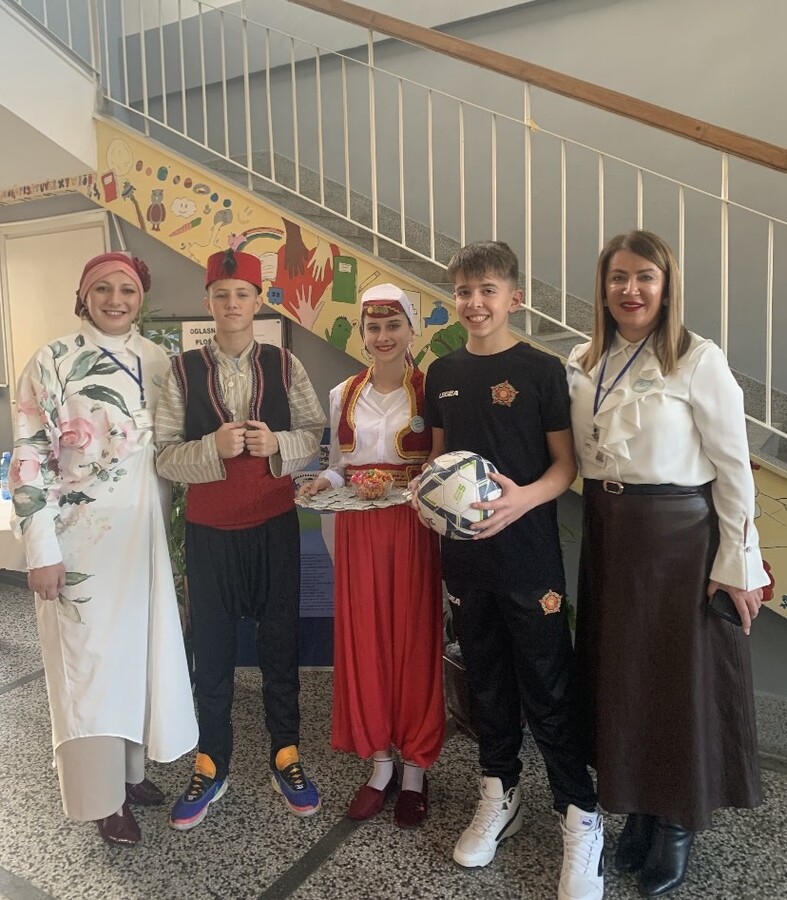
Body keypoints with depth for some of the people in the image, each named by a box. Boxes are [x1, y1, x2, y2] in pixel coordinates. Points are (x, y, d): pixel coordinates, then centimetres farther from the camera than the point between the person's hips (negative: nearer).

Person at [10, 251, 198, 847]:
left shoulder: (158, 361, 5)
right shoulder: (52, 363, -7)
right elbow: (29, 459, -10)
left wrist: (170, 527, 12)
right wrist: (41, 549, -13)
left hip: (143, 532, 5)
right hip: (80, 535, -4)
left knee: (142, 646, 13)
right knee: (89, 654, 4)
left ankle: (131, 768, 34)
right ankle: (103, 796, 22)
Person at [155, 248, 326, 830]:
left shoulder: (284, 365, 0)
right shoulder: (183, 370, -2)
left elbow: (315, 433, 1)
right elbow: (166, 455, -5)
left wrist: (277, 443, -17)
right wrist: (214, 447, -21)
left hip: (275, 524, 0)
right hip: (209, 529, 0)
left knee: (280, 641, 11)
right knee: (211, 648, 11)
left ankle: (286, 757, 30)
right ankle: (211, 766, 30)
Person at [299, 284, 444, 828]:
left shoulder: (430, 390, -2)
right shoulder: (343, 395, 9)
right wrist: (325, 483, -5)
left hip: (413, 528, -3)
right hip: (357, 528, 3)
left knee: (415, 638, 4)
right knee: (362, 638, 8)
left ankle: (416, 768, 22)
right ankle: (381, 761, 26)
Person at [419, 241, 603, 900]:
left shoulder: (540, 370, -6)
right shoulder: (443, 373, 7)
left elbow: (566, 464, -6)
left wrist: (525, 497, -24)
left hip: (528, 551, -4)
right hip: (465, 551, 5)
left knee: (548, 690, 3)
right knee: (486, 679, 17)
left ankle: (582, 818, 22)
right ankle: (501, 796, 36)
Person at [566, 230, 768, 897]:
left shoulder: (698, 361, -10)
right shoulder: (583, 363, 5)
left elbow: (733, 467, -10)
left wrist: (738, 566, -10)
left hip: (679, 540, -5)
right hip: (607, 539, 5)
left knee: (681, 682, 9)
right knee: (619, 676, 15)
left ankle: (678, 824, 32)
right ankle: (638, 810, 37)